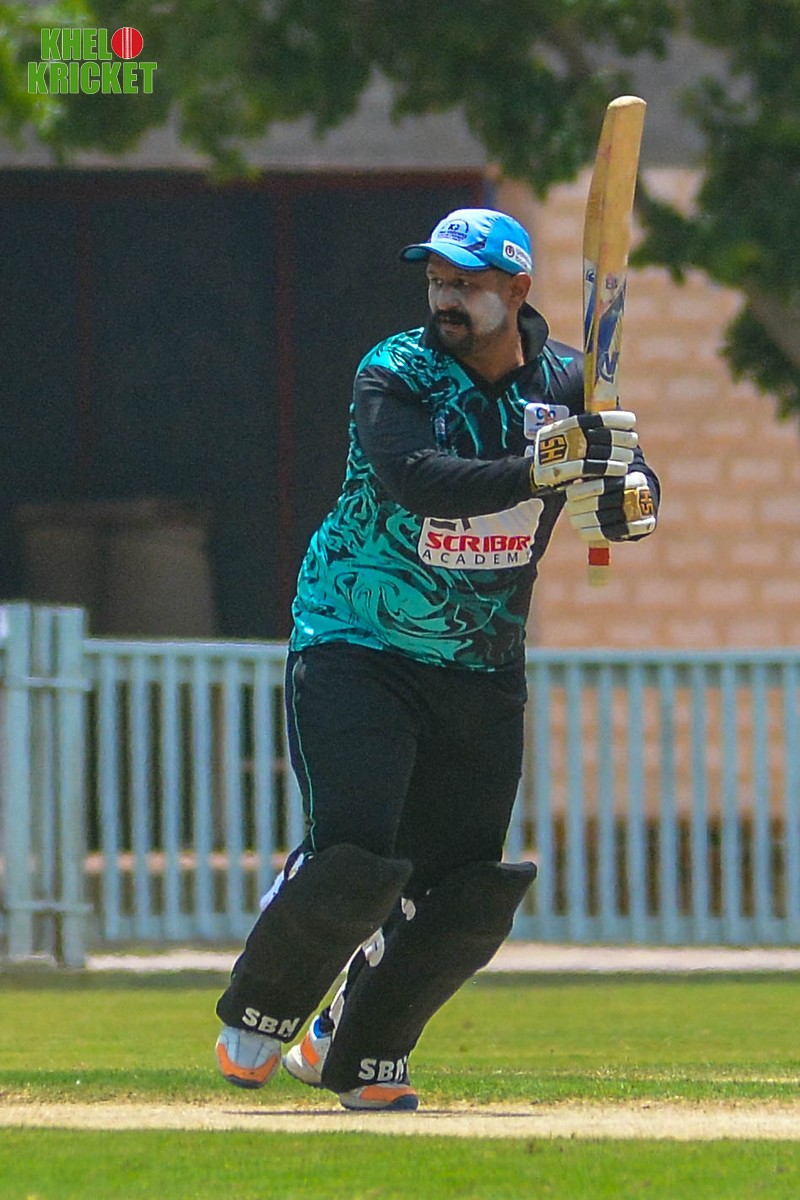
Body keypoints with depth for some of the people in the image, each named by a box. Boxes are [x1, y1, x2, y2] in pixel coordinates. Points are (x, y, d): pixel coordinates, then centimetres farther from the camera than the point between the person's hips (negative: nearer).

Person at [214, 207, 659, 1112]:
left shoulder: (565, 384, 0)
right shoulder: (395, 377, -14)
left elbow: (633, 495, 2)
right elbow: (416, 479, -32)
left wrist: (627, 498, -23)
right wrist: (542, 470, -43)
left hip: (482, 668, 5)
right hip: (354, 650, -5)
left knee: (474, 895, 0)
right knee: (356, 861, -19)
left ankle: (355, 1054, 20)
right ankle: (255, 1023, 6)